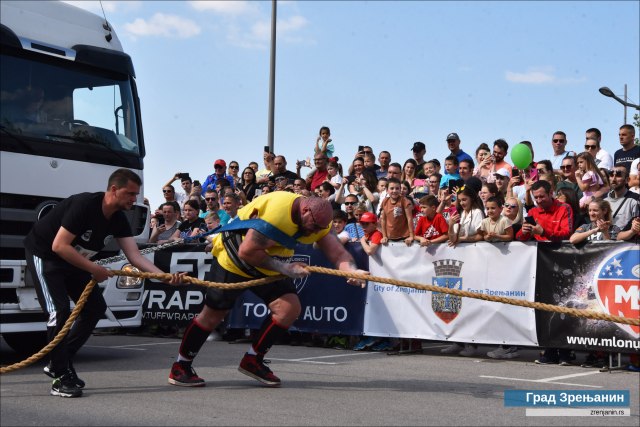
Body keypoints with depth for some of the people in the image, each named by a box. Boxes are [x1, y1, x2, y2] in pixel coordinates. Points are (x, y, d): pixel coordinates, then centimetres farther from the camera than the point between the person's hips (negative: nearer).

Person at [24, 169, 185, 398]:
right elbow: (59, 246, -31)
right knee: (60, 310, -19)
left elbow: (135, 256, -14)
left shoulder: (119, 219, -6)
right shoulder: (85, 205, -30)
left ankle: (59, 363, 14)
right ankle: (61, 377, -10)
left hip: (72, 259, 9)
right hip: (43, 254, -9)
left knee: (95, 307, 5)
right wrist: (94, 269, -26)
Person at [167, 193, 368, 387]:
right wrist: (283, 268, -31)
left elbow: (338, 253, -16)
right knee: (213, 314, -2)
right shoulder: (277, 210, -34)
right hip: (232, 259, -7)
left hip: (269, 265, 7)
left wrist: (352, 270, -38)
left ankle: (253, 360, 7)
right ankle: (181, 366, 17)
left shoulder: (317, 220, -11)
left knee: (290, 308, -9)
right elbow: (246, 252, -32)